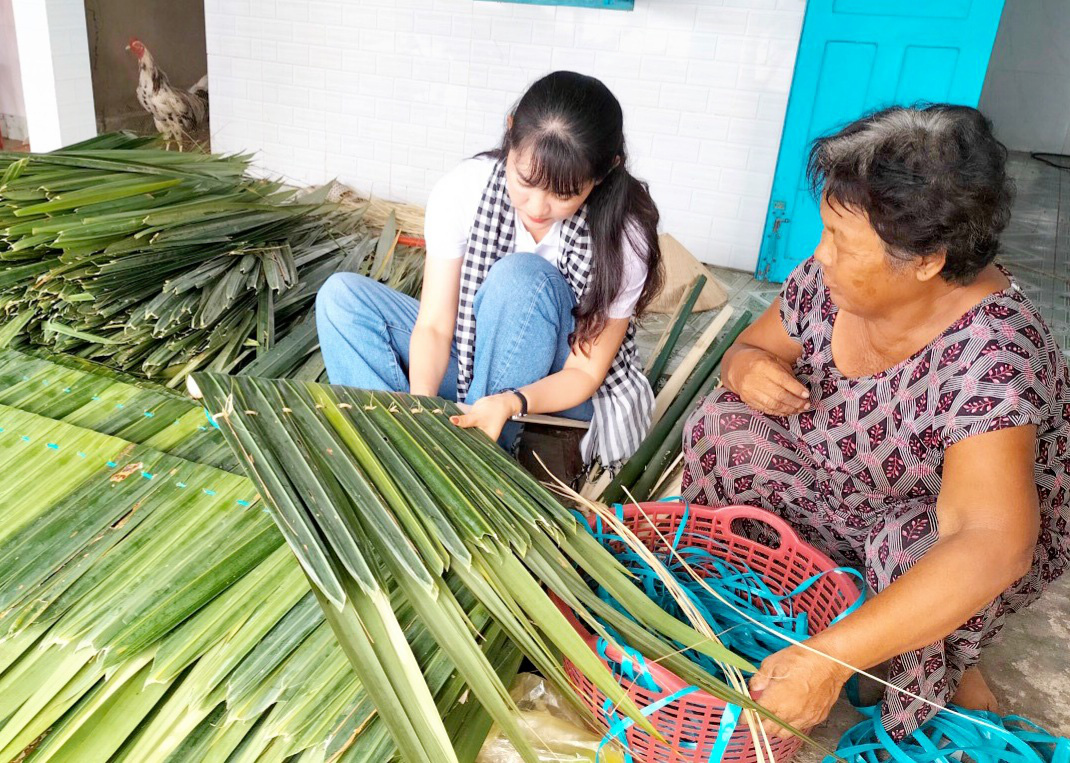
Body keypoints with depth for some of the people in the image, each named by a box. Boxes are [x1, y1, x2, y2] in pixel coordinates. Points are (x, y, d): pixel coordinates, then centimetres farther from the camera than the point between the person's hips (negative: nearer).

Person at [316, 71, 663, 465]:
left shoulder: (625, 236, -23)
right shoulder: (462, 190, -18)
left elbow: (585, 373, -18)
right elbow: (434, 325, -16)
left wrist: (509, 403, -38)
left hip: (560, 394, -3)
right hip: (469, 355, 3)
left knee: (520, 276, -33)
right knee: (341, 296, -14)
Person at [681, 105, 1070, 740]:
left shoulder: (991, 353, -35)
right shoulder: (832, 279, -17)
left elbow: (993, 547, -44)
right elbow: (754, 347, 0)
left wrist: (830, 658, -48)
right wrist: (749, 367, -26)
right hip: (841, 507, 5)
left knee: (913, 542, -36)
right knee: (724, 425, -14)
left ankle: (952, 668, -1)